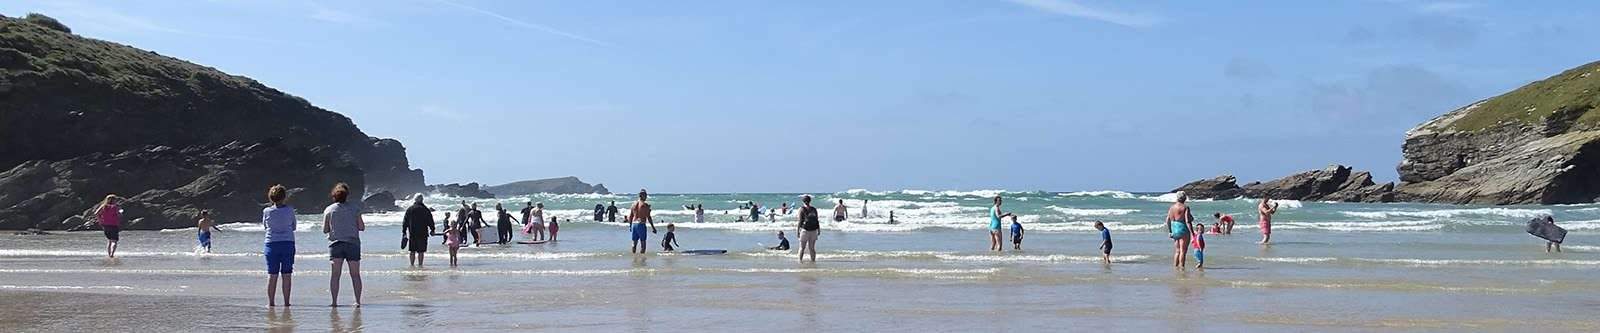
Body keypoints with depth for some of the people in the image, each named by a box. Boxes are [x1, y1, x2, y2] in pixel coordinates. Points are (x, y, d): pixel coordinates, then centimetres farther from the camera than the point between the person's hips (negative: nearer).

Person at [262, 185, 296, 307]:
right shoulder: (290, 210, -4)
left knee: (272, 275, 4)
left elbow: (265, 226, 12)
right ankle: (286, 302, 1)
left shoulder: (266, 211, -2)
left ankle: (271, 302, 4)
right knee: (287, 275, 2)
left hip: (271, 244, 1)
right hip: (288, 243, -1)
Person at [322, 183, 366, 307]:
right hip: (353, 243, 0)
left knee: (335, 274, 0)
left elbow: (325, 230, 3)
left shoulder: (328, 210, 2)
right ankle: (358, 301, 2)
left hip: (336, 244, 0)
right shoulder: (354, 209, 1)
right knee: (355, 274, 4)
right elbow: (362, 227, 2)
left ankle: (334, 302, -5)